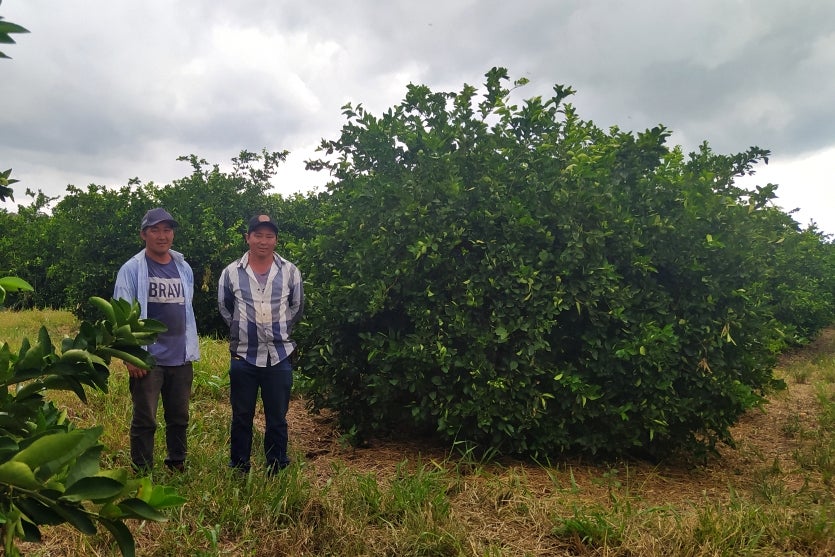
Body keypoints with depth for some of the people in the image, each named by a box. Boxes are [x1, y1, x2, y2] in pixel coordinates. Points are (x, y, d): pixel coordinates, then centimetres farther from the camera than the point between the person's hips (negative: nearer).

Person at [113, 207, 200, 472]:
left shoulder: (184, 268, 9)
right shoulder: (132, 269, -5)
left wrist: (193, 349, 12)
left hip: (181, 358, 5)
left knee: (179, 418, 15)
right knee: (145, 421, 5)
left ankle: (177, 467, 31)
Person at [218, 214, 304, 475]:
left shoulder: (290, 272, -2)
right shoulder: (231, 272, -3)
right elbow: (224, 308, 11)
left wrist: (280, 331, 9)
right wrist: (242, 330, 8)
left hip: (279, 357, 0)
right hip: (243, 357, 0)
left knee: (277, 420, 10)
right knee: (241, 418, 12)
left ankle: (277, 472, 24)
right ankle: (239, 472, 27)